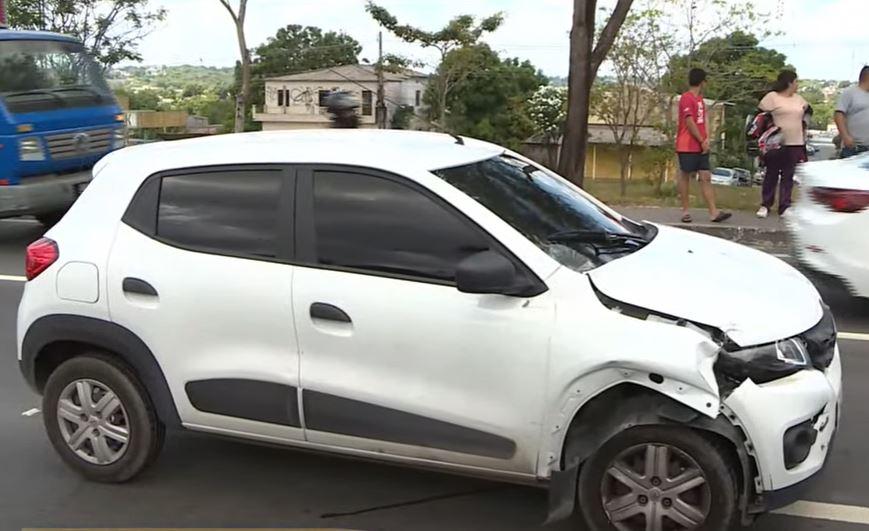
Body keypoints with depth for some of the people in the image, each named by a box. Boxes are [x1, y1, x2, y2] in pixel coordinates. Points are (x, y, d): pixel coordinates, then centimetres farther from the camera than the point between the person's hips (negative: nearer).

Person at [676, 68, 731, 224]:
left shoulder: (700, 99, 17)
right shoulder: (686, 98, -11)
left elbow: (703, 120, 17)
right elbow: (689, 123, -16)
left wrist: (706, 139, 1)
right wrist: (702, 141, -12)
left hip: (701, 147, 8)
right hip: (687, 147, -8)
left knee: (706, 177, 1)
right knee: (685, 176, 1)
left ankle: (713, 212, -4)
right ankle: (685, 211, 9)